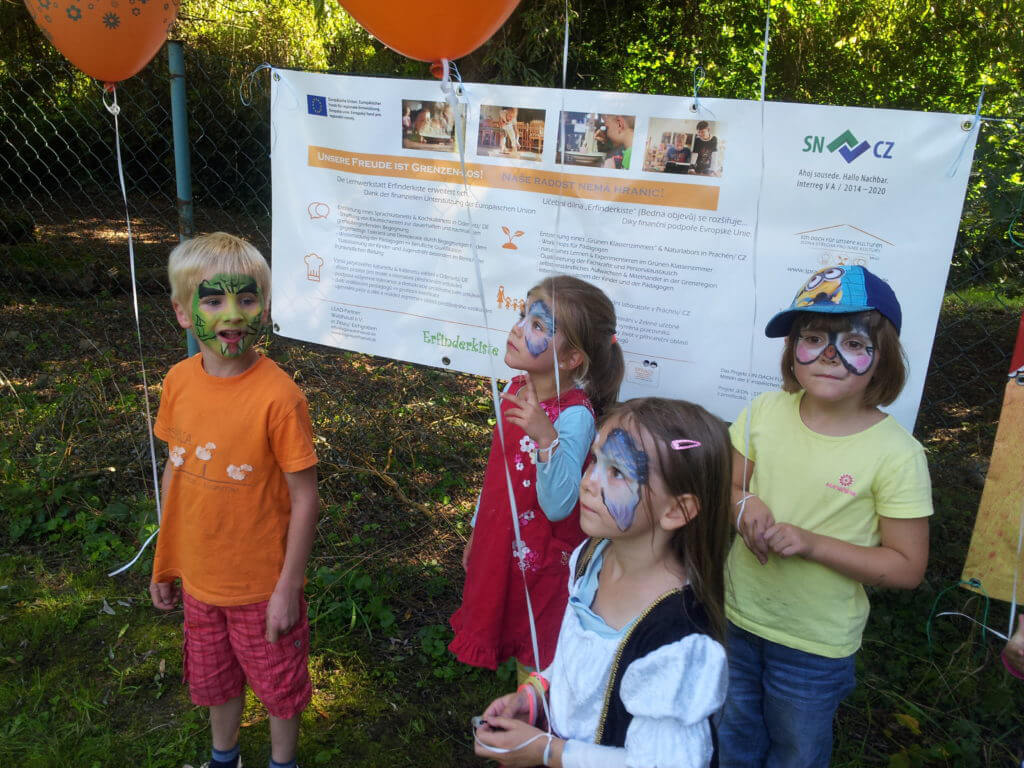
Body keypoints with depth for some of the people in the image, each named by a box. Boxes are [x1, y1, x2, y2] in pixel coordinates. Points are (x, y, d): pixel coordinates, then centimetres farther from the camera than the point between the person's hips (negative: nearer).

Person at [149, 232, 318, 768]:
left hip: (262, 583, -5)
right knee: (214, 680, 26)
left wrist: (288, 587, -14)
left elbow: (304, 496, -18)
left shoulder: (278, 395, -25)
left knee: (278, 686, 17)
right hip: (199, 578, 5)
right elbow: (175, 470, 4)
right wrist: (164, 562, 9)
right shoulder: (178, 382, -8)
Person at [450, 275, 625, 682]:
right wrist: (476, 534, 19)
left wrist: (545, 437, -48)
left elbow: (558, 505, -34)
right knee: (518, 650, 24)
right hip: (501, 549, 7)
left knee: (538, 664, 11)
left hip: (542, 564, -7)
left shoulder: (574, 415, -26)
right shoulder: (516, 389, -2)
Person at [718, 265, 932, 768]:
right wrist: (744, 507, -20)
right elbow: (727, 488, 3)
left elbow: (907, 568, -15)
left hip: (815, 645, -3)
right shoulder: (766, 411, -10)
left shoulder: (897, 453, -21)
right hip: (736, 617, 3)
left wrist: (812, 544, -27)